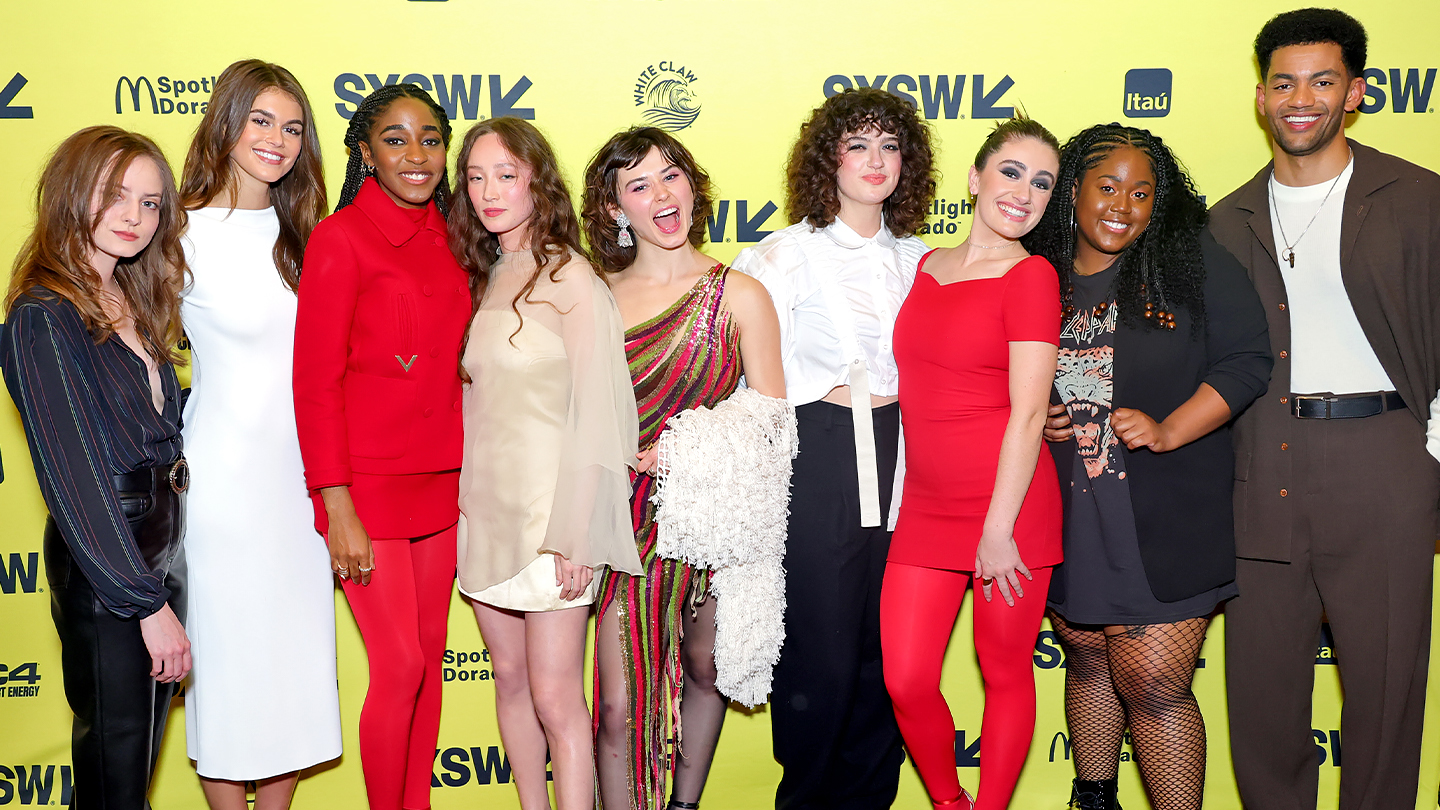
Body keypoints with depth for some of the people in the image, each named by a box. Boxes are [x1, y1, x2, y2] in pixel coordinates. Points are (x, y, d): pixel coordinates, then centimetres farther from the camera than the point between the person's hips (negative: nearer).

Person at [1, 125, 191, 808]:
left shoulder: (134, 303, 9)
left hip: (164, 540, 8)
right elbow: (73, 477, -20)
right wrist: (148, 601, -20)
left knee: (143, 748, 19)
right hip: (99, 559, -8)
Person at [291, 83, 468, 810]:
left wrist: (464, 476, 11)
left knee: (430, 657, 12)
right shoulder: (338, 239, -9)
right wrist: (338, 511, -14)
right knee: (400, 668, -3)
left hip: (439, 483, 6)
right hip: (367, 485, -6)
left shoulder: (445, 237, 9)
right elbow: (316, 383, -11)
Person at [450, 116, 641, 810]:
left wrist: (575, 537, -17)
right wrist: (464, 501, 6)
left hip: (548, 518, -7)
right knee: (510, 679, 14)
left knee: (555, 698, -3)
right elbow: (476, 402, 14)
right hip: (485, 512, 7)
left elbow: (597, 412, -13)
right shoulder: (483, 278, 11)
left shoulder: (569, 278, -10)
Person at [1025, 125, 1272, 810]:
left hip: (1165, 516, -3)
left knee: (1154, 683, -6)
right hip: (1068, 515, 3)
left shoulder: (1196, 263, -2)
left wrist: (1168, 430, -15)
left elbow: (1247, 360, -4)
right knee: (1088, 662, 18)